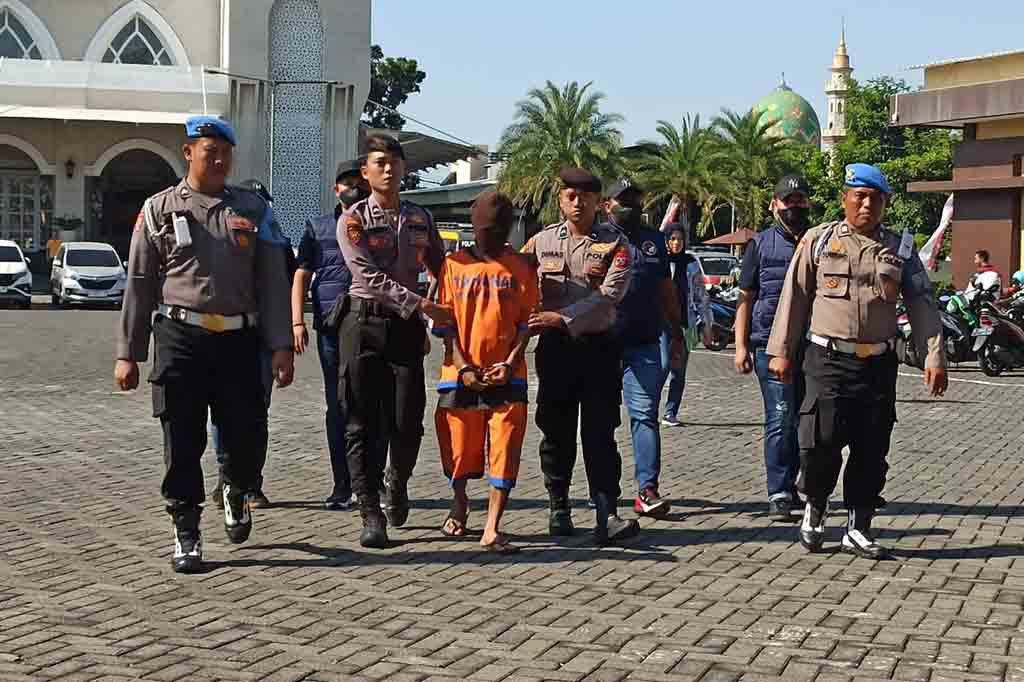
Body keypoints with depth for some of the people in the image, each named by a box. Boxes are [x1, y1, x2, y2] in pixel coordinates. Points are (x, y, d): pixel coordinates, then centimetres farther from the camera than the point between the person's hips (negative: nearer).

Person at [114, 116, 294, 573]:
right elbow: (139, 285, 6)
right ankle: (186, 535, 13)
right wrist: (128, 354, 2)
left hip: (239, 338, 1)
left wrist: (281, 345, -2)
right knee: (183, 441, 0)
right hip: (180, 335, -1)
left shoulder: (253, 210, 10)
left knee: (249, 436, 0)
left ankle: (236, 492, 34)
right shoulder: (159, 209, 6)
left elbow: (272, 282, 7)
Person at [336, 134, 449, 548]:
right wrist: (421, 306, -17)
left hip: (407, 327, 3)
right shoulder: (352, 220, -1)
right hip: (364, 322, -3)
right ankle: (371, 514, 1)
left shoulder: (420, 219, 13)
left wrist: (454, 313, 7)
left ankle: (397, 484, 30)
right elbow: (371, 277, -11)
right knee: (362, 423, -4)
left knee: (407, 423, -1)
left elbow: (442, 269, 20)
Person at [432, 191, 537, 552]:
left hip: (506, 374, 0)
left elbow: (527, 322, 4)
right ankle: (459, 503, 38)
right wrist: (463, 366, -9)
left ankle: (492, 529, -6)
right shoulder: (454, 264, 5)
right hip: (461, 373, 1)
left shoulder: (522, 268, 5)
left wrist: (510, 364, -10)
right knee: (459, 446, 8)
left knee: (505, 450, -8)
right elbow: (445, 322, 3)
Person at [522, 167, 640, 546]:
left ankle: (607, 515, -11)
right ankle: (558, 507, 19)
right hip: (555, 346, 2)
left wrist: (562, 317, -22)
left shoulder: (615, 243, -1)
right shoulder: (542, 241, 7)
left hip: (599, 347, -2)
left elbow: (610, 294, -14)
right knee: (556, 430, 7)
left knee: (600, 433, -6)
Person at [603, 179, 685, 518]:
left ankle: (647, 489, -8)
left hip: (644, 344, 2)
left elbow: (667, 291, 22)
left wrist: (677, 334, 21)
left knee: (645, 414, -6)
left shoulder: (654, 240, 17)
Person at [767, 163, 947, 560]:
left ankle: (858, 529, 15)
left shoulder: (900, 249, 10)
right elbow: (795, 296, 6)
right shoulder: (819, 241, 4)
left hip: (878, 363, 3)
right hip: (829, 359, -2)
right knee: (822, 441, -12)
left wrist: (934, 356, -2)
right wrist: (781, 351, 3)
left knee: (871, 450, 4)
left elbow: (922, 304, 7)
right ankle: (814, 508, 15)